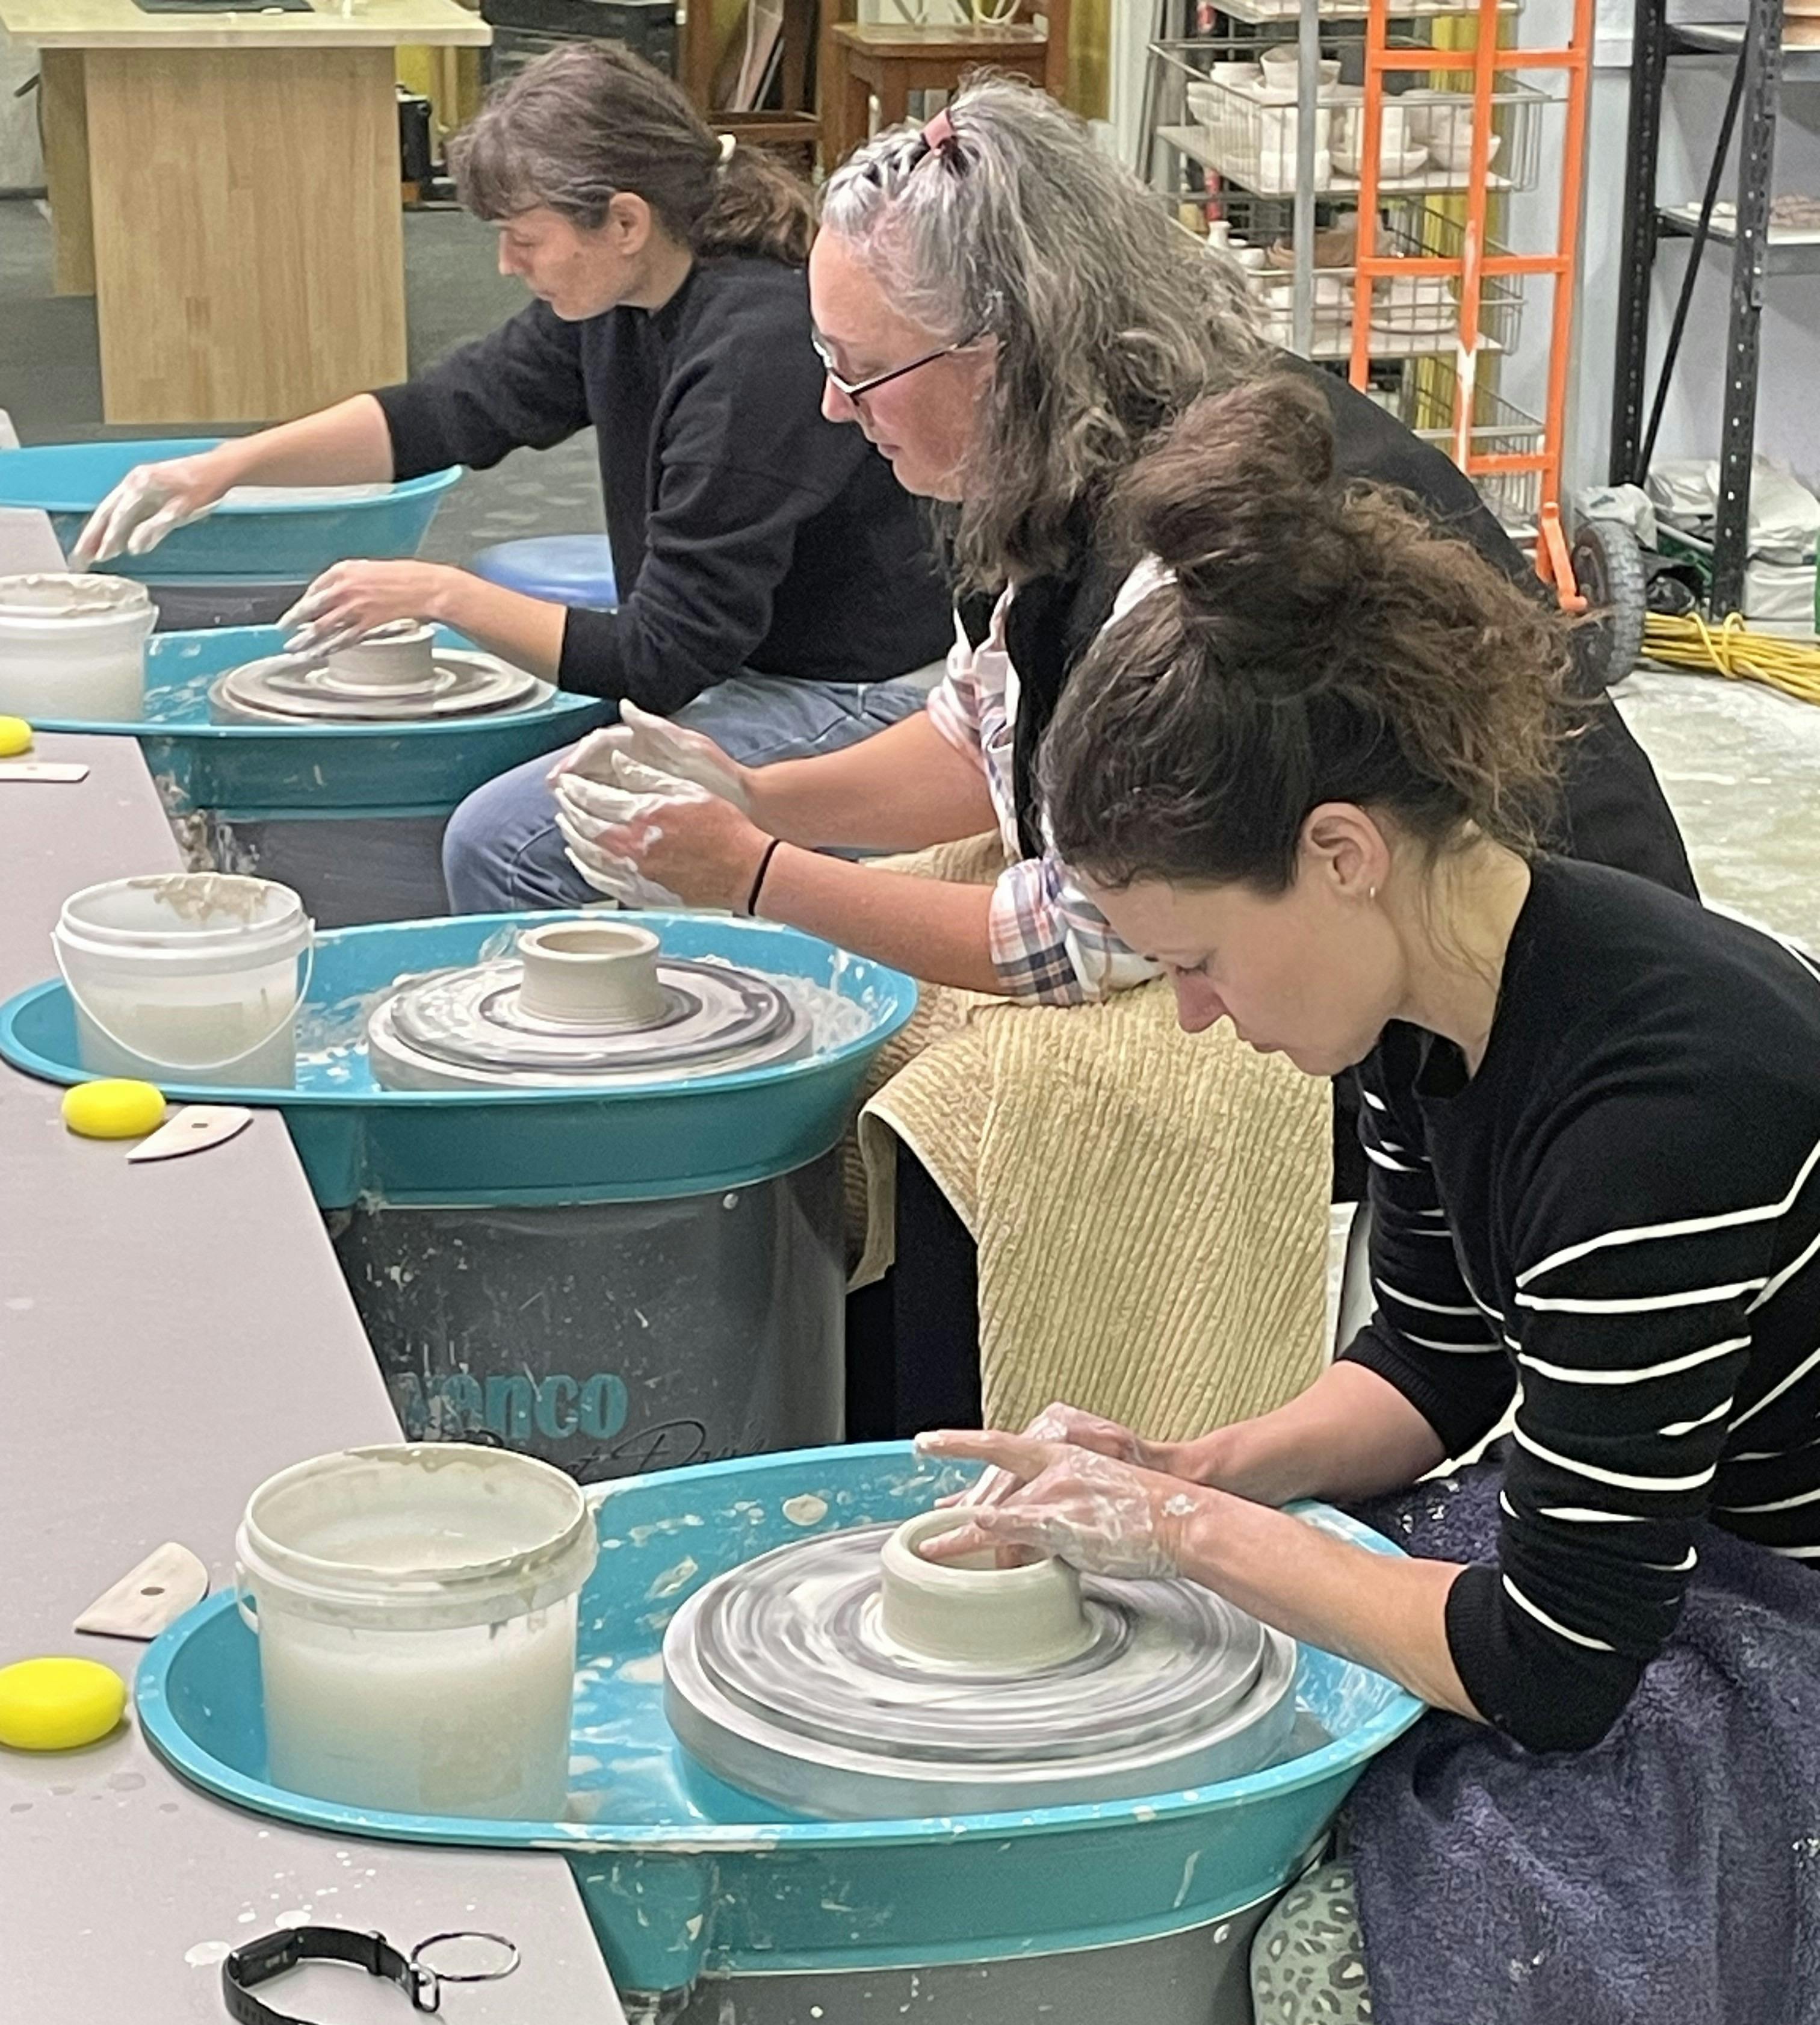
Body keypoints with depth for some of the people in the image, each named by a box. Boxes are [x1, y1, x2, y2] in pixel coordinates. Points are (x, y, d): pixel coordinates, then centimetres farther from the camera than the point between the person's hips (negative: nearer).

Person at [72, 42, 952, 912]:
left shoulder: (757, 353, -27)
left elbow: (665, 660, -24)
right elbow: (459, 407, 11)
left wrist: (443, 595, -17)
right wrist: (228, 465, 2)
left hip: (849, 707, -10)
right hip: (743, 667, 10)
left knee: (501, 841, -20)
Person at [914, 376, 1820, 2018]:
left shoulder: (1658, 1090, -33)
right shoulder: (1426, 1004, -6)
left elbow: (1544, 1672, -28)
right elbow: (1433, 1368, 11)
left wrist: (1193, 1528, -18)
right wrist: (1199, 1472, -6)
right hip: (1639, 1548, 8)